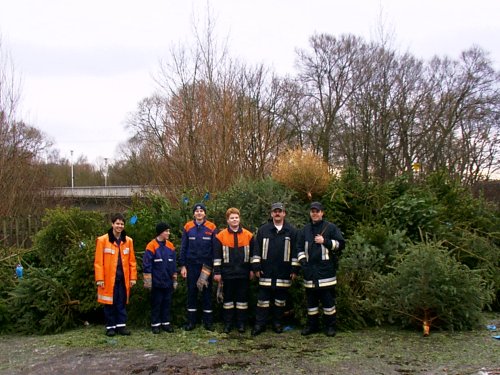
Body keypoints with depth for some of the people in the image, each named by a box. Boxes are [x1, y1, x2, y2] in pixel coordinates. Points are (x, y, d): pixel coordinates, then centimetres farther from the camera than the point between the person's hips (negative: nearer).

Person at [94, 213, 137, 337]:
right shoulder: (102, 240, -5)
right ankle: (110, 327, 15)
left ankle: (121, 325, 17)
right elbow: (98, 261, -6)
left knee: (122, 303, 9)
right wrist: (99, 278, -10)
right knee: (110, 303, 5)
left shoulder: (128, 241, 6)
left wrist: (133, 277, 5)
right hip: (109, 278, -3)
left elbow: (132, 261, 8)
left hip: (123, 278, 3)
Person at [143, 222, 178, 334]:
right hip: (156, 282, -5)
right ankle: (155, 324, 13)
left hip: (168, 281, 5)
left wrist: (174, 279, 13)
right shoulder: (151, 246, -9)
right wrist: (148, 281, -11)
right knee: (156, 303, 4)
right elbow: (147, 265, -9)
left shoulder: (170, 246, 7)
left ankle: (166, 323, 20)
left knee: (167, 302, 10)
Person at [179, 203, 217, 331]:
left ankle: (208, 321, 12)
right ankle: (191, 321, 13)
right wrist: (182, 265, 0)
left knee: (207, 292, 4)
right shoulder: (188, 227, 3)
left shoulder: (211, 228, 0)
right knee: (192, 292, 6)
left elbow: (215, 248, 1)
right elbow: (183, 247, 5)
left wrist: (214, 266, -3)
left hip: (207, 265, -1)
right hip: (191, 264, 1)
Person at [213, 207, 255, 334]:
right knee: (228, 297, 7)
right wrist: (217, 272, -4)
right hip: (228, 273, -1)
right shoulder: (221, 236, 0)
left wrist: (252, 270, 6)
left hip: (243, 273, 1)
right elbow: (217, 256, 0)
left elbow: (252, 254, 9)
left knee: (242, 297, 6)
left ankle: (241, 323, 15)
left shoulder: (248, 235, 4)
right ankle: (228, 323, 15)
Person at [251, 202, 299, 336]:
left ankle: (278, 323, 20)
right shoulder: (263, 230, 6)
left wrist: (294, 269, 1)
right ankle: (260, 324, 8)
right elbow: (257, 249, 6)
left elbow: (295, 251, 5)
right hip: (266, 271, 0)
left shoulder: (292, 231, 5)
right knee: (263, 298, 1)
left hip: (283, 272, 0)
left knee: (281, 299, 8)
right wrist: (256, 267, 0)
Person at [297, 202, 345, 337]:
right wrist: (302, 260, 5)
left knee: (328, 300, -1)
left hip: (326, 270, -4)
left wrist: (325, 241, -12)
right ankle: (312, 325, 19)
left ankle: (331, 326, 8)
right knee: (311, 300, 9)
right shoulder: (305, 230, 16)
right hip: (310, 271, 4)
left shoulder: (331, 228, 3)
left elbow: (341, 244, -2)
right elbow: (299, 247, 21)